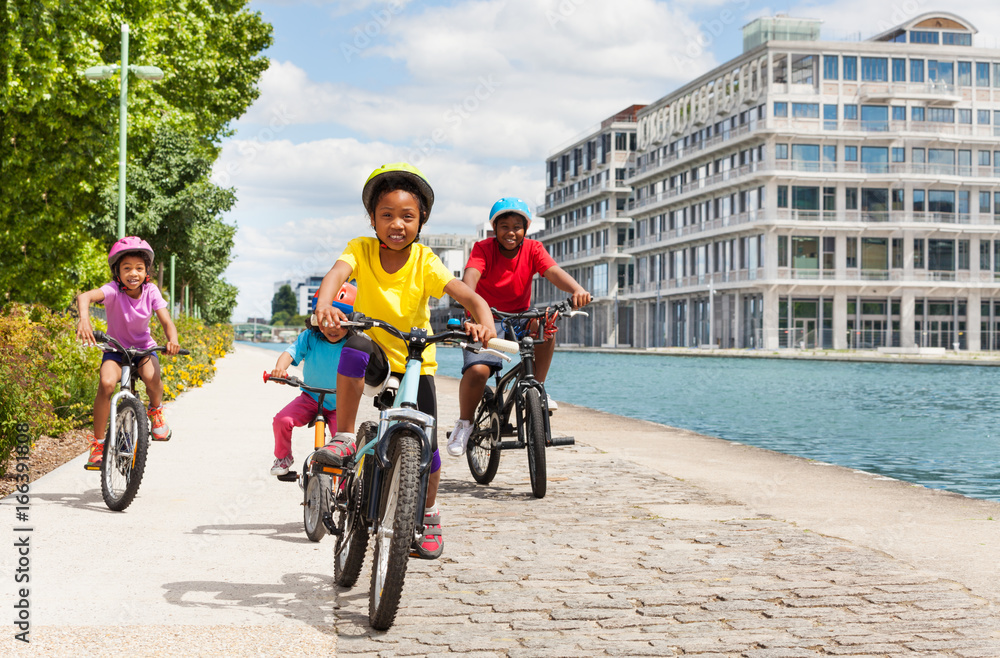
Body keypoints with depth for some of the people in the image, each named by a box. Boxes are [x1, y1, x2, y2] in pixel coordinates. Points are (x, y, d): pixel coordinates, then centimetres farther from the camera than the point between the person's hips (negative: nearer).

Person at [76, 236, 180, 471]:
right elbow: (84, 297, -39)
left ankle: (156, 411, 2)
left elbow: (166, 321, -19)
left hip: (144, 348, 1)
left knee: (151, 377, -33)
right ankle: (97, 443, -14)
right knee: (107, 382, -30)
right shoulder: (113, 290, -21)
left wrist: (173, 341, -42)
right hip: (116, 349, -1)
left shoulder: (151, 292, -13)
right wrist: (84, 319, -61)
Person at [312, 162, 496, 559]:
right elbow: (336, 273, -32)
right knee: (355, 347, -36)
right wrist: (324, 304, -55)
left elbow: (467, 295, -23)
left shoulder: (424, 261, -14)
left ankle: (429, 514, 21)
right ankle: (344, 439, -24)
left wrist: (485, 322, -45)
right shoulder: (361, 250, -12)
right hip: (376, 353, 0)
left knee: (424, 442, -6)